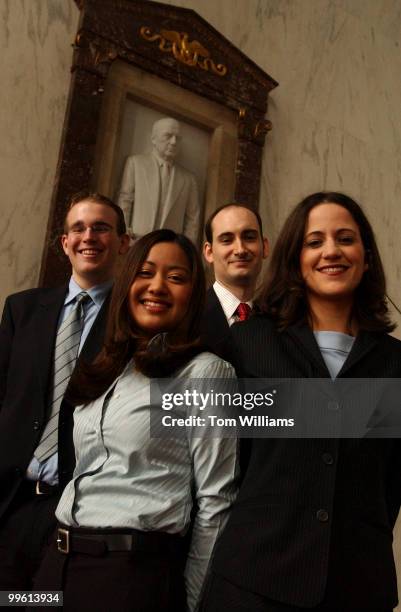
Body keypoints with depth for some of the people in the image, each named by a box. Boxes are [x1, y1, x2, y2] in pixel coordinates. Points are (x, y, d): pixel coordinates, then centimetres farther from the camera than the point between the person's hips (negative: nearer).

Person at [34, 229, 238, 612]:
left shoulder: (205, 372, -11)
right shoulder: (104, 372, 8)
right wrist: (59, 557, 11)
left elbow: (215, 502, -10)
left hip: (137, 569, -6)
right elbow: (86, 472, 12)